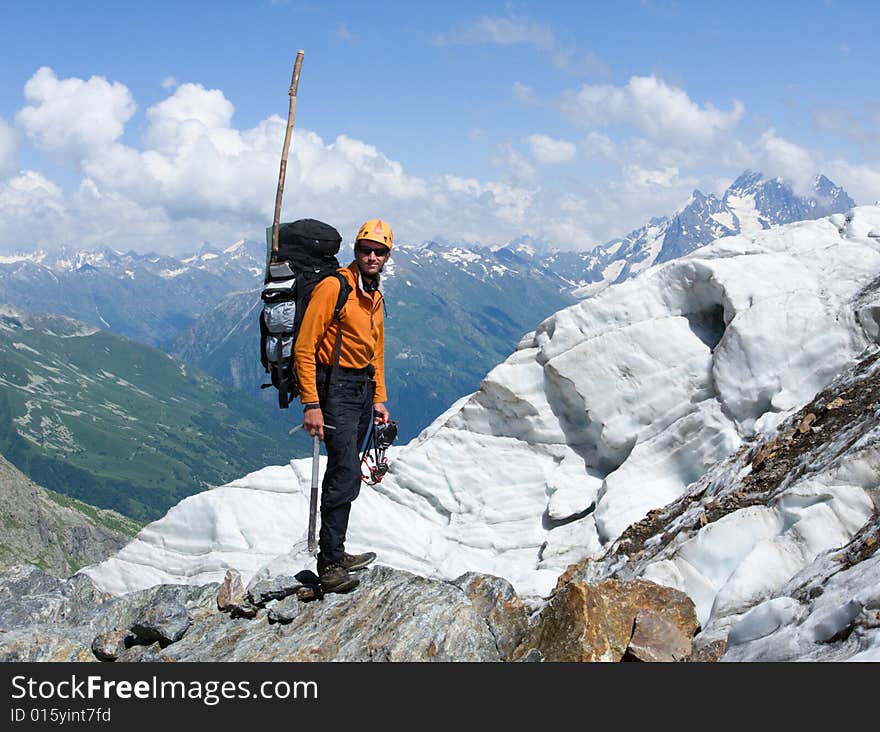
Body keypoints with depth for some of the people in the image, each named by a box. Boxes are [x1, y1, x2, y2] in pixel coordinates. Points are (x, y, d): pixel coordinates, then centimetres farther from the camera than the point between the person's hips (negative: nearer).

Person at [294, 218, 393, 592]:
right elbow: (304, 347, -16)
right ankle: (330, 563, -8)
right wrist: (311, 404, -21)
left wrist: (378, 399, 17)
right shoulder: (333, 287, -12)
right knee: (346, 474, -14)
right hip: (335, 388, -8)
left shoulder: (375, 297, 15)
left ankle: (335, 553, 20)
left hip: (363, 389, 8)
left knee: (344, 473, 12)